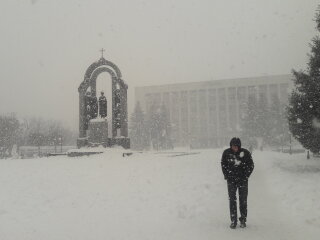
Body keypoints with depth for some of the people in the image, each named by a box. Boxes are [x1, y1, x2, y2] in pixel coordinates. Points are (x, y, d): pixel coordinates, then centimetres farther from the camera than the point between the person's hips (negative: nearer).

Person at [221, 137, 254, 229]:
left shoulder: (245, 153, -7)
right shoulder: (226, 152, -3)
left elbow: (251, 165, 3)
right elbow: (223, 164, 10)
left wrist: (245, 176, -4)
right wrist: (227, 176, 1)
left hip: (243, 180, -1)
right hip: (231, 180, 1)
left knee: (243, 200, 4)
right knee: (232, 200, 0)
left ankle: (243, 220, 17)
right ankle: (233, 221, 8)